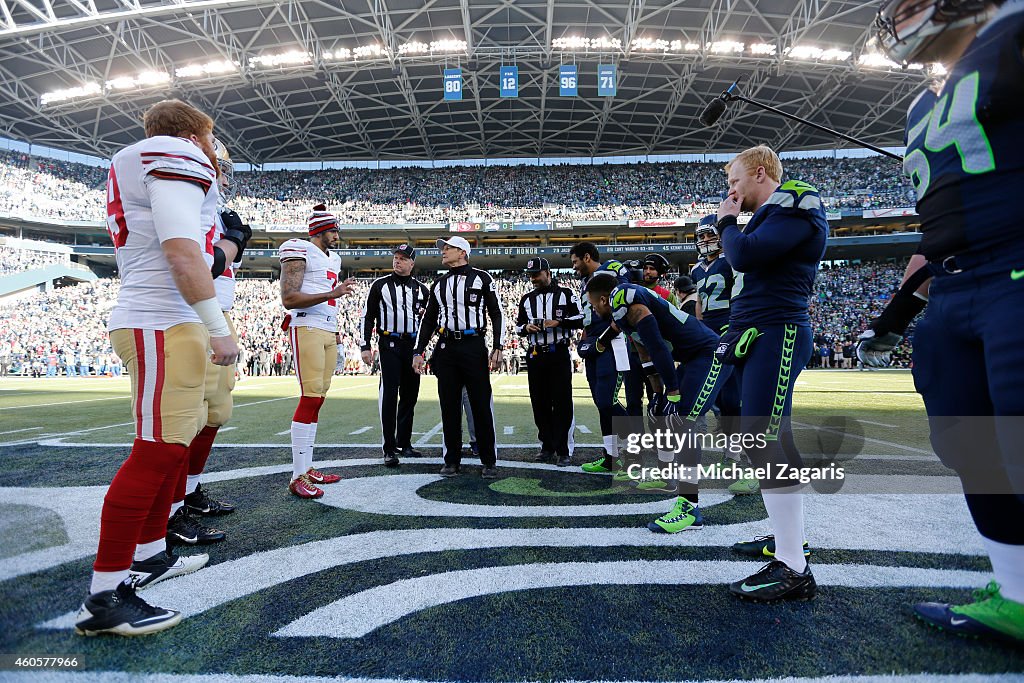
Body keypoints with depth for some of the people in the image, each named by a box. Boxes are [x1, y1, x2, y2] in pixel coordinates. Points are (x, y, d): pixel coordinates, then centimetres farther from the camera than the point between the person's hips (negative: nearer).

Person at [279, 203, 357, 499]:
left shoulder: (332, 259, 23)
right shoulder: (300, 253, -4)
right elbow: (288, 298, -14)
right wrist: (333, 294, -21)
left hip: (328, 331, 8)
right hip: (307, 329, -8)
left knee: (318, 399, 6)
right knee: (310, 397, -13)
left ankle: (307, 468, 13)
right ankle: (298, 477, -8)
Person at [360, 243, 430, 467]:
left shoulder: (421, 289, 12)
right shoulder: (380, 285, 5)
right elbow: (368, 317, 4)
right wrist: (365, 346, -3)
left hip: (413, 345, 4)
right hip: (389, 344, -3)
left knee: (409, 395, 8)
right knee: (389, 394, -9)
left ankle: (404, 443, 20)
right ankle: (389, 449, -5)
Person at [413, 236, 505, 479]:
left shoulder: (481, 278, 4)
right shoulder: (439, 284, 18)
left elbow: (497, 314, 1)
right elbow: (428, 320, 19)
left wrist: (497, 348, -9)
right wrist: (418, 352, 12)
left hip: (474, 347, -4)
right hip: (445, 349, 4)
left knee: (482, 404, -2)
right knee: (449, 406, 5)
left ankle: (489, 461, 8)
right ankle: (452, 460, 15)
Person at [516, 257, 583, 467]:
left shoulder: (565, 294, 2)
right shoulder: (527, 299, 14)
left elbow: (580, 319, -1)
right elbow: (519, 326, 20)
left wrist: (558, 322, -14)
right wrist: (526, 328, -2)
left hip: (559, 355, -4)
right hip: (535, 355, 5)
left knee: (562, 403, -4)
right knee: (540, 404, 8)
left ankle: (564, 450, 3)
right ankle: (547, 446, 21)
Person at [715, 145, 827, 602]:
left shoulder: (795, 204, -6)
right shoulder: (774, 212, 23)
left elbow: (745, 256, -19)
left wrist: (727, 222, -3)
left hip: (776, 334, -10)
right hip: (762, 333, 10)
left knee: (764, 441, -14)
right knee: (766, 439, 12)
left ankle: (793, 569, -8)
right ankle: (787, 536, 25)